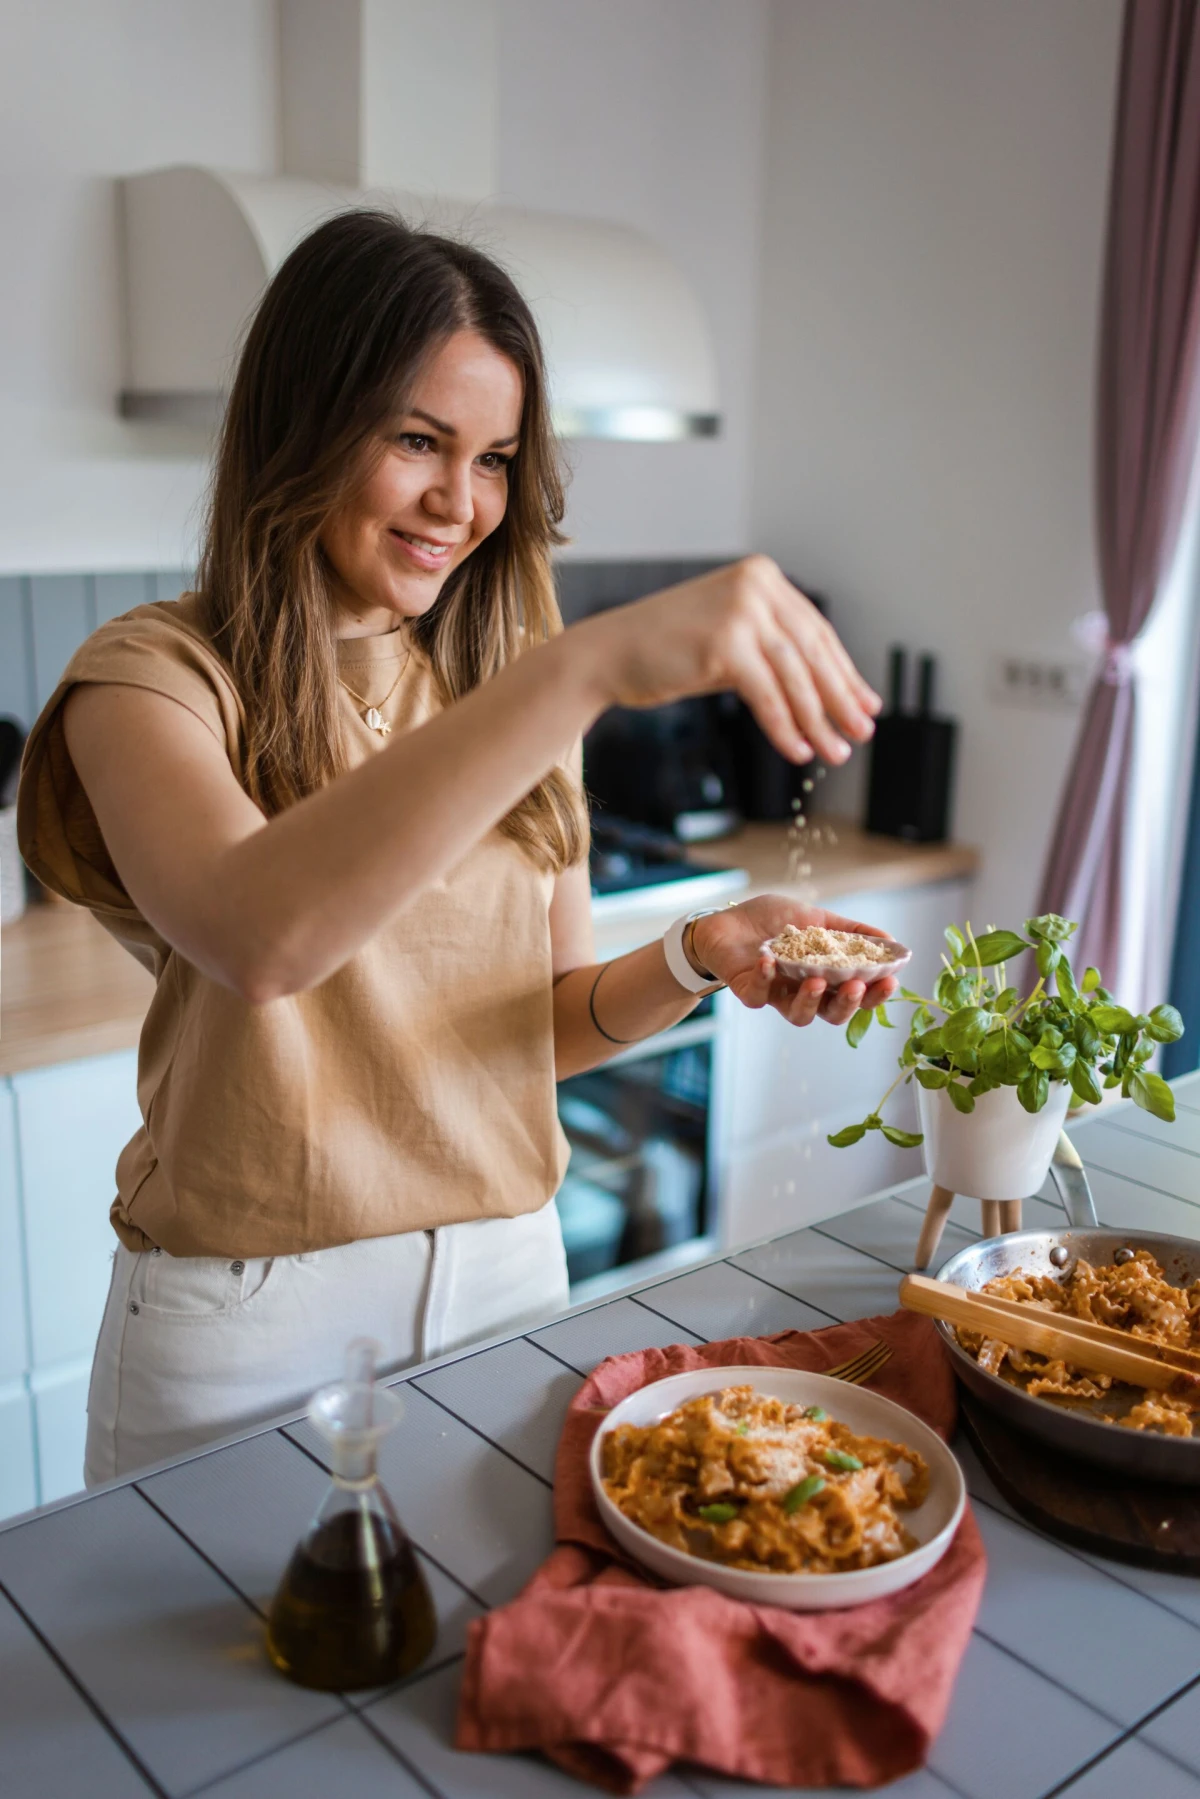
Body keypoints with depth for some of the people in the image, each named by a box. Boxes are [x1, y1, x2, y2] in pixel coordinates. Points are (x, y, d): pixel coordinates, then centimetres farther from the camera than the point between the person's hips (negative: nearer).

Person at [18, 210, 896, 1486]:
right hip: (253, 1317, -4)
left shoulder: (505, 684, 5)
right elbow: (257, 940, -34)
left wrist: (697, 956, -15)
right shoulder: (155, 677, -12)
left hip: (508, 1272, 5)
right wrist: (584, 670, -41)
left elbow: (549, 1020, 6)